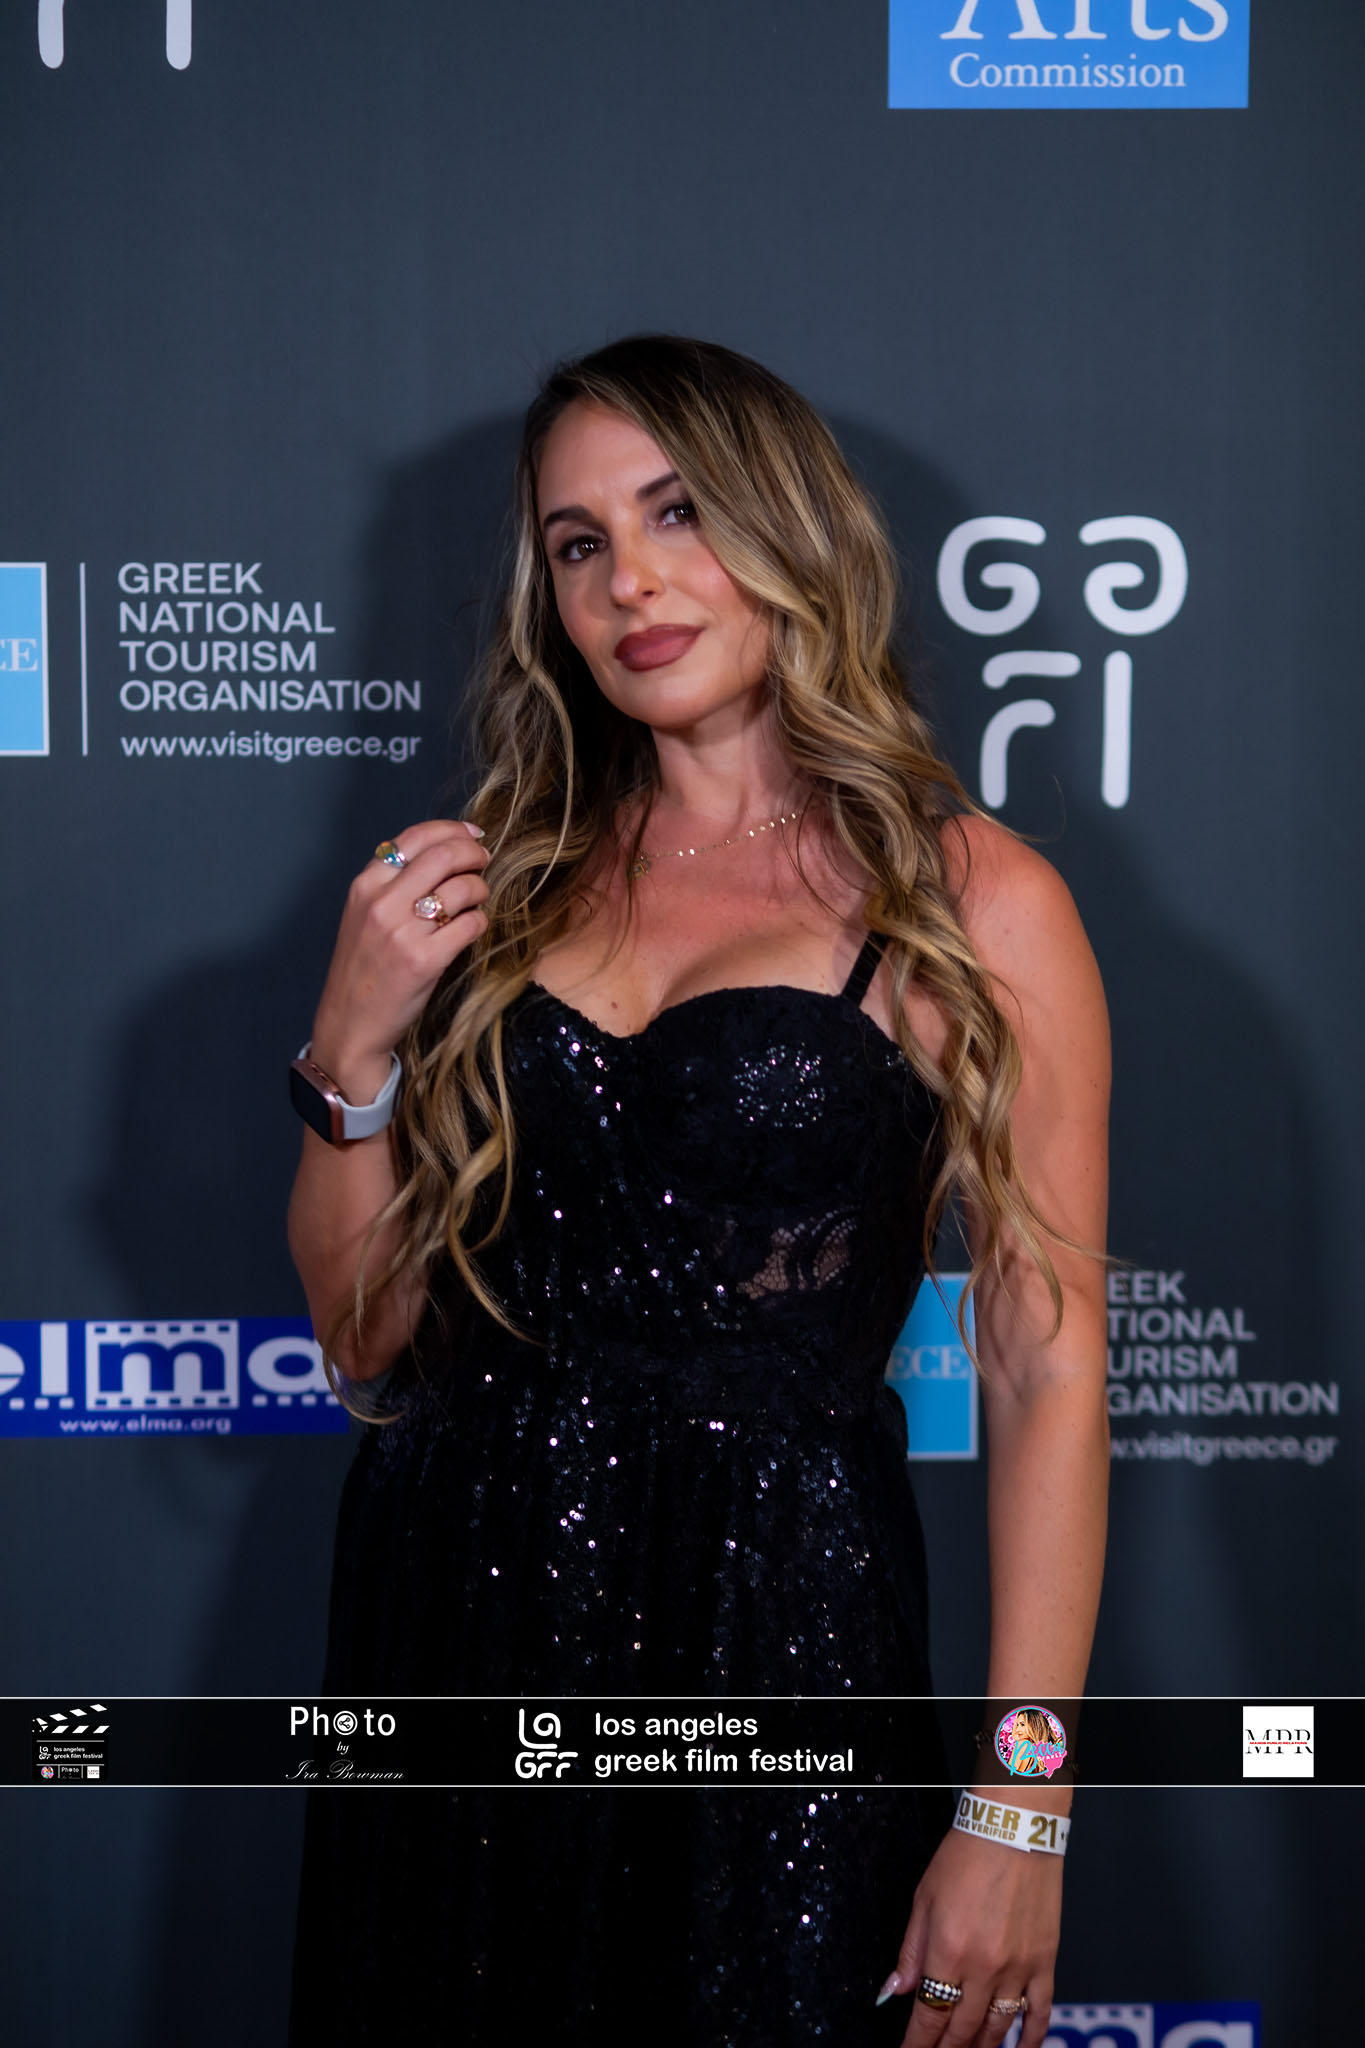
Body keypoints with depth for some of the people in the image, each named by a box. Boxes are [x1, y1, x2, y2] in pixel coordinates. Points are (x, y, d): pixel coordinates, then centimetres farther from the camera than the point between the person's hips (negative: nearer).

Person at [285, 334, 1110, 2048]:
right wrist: (353, 1053, -7)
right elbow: (370, 1341, 9)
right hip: (451, 1597, 4)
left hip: (772, 1615, -4)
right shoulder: (500, 881, 8)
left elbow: (1047, 1368, -8)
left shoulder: (972, 904, -4)